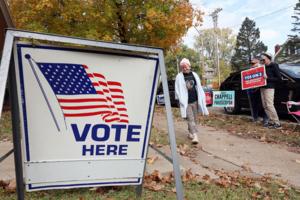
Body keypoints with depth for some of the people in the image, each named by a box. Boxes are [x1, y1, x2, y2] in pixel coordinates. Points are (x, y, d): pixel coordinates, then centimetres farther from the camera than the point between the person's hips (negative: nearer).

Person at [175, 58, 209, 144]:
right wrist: (181, 101, -7)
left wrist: (201, 99, 7)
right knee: (190, 119, -9)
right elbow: (178, 90, -2)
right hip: (186, 103, -4)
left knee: (194, 119, 13)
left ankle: (190, 133, 30)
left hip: (195, 101, 4)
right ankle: (194, 136, -11)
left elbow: (199, 88, 10)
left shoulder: (194, 75, 7)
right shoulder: (179, 77, -3)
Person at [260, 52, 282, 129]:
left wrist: (268, 78, -15)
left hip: (269, 88, -7)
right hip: (262, 88, 8)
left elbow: (279, 78, -7)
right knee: (265, 106, 5)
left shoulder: (274, 66, -4)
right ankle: (271, 122, 10)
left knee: (269, 105, -12)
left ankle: (277, 123, -6)